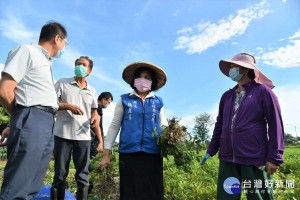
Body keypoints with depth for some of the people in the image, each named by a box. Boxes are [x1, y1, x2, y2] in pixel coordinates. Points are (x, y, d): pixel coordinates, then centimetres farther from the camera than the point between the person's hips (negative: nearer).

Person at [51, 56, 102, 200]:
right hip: (62, 134, -2)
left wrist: (100, 140, 3)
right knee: (60, 174, 7)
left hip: (83, 137, 2)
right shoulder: (62, 83, 7)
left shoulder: (92, 91, 14)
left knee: (82, 175, 6)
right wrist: (68, 106, -17)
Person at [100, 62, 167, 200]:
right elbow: (114, 126, 5)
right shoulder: (124, 100, 6)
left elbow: (162, 128, 15)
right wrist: (106, 154, 1)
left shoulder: (158, 102, 9)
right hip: (128, 153, -1)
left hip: (152, 154, 1)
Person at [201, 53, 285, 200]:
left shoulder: (263, 92, -2)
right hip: (227, 158, 5)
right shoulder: (227, 96, 11)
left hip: (254, 159, -4)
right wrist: (211, 150, 15)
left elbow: (275, 125, -6)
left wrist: (274, 157, -10)